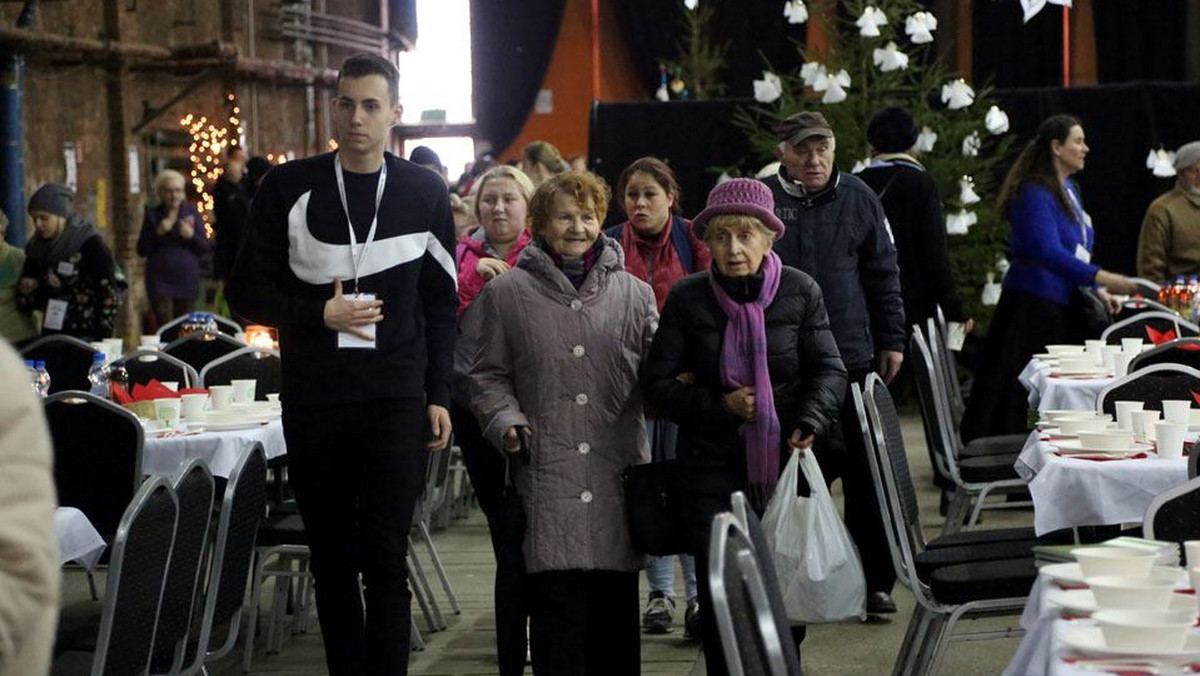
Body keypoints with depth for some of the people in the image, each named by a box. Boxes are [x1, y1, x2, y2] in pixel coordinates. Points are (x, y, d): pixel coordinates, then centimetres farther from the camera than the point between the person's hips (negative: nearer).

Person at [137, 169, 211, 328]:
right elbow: (142, 250, 2)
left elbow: (205, 248, 6)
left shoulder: (192, 213, 8)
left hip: (187, 280, 2)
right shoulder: (153, 215, 5)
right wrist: (158, 232, -12)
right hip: (160, 279, -1)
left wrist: (191, 235, -14)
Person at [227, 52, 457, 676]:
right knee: (332, 561, 8)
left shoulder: (425, 193, 5)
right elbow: (247, 293, 3)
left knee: (385, 559, -5)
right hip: (312, 402, 1)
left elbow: (441, 304, 10)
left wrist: (438, 395, 4)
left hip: (396, 401, -1)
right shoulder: (288, 188, 2)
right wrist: (319, 314, -12)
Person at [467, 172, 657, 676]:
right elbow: (489, 375, 11)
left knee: (617, 605, 5)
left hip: (617, 473, 2)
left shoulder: (633, 293, 12)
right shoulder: (507, 293, 8)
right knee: (556, 602, -5)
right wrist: (506, 421, -6)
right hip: (546, 474, -2)